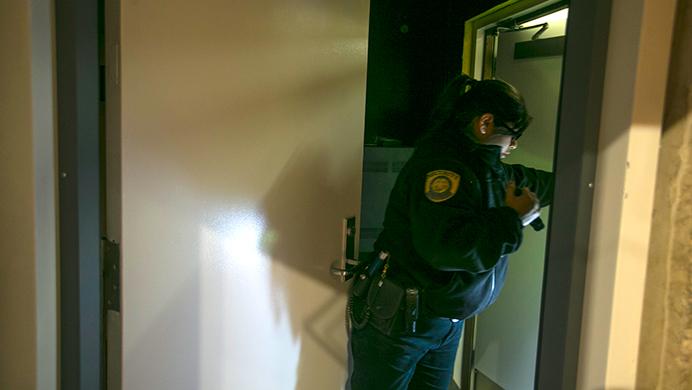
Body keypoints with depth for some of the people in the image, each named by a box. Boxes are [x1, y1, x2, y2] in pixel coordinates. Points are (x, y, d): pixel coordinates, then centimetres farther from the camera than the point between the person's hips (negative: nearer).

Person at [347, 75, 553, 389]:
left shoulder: (486, 168, 9)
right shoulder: (439, 166, -24)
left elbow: (525, 181, 31)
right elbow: (448, 246, -36)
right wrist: (512, 219, -24)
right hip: (398, 320, -9)